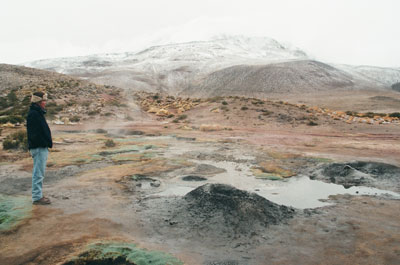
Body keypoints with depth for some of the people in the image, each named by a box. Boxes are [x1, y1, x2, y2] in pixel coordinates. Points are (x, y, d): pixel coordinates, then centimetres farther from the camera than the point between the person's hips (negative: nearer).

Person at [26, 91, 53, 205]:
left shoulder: (38, 113, 17)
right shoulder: (33, 114, -14)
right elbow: (35, 134, -21)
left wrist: (48, 143, 14)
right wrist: (46, 143, -19)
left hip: (42, 147, 11)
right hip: (38, 147, -11)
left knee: (39, 173, 16)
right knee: (38, 173, -5)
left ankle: (38, 195, 25)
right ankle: (37, 197, 1)